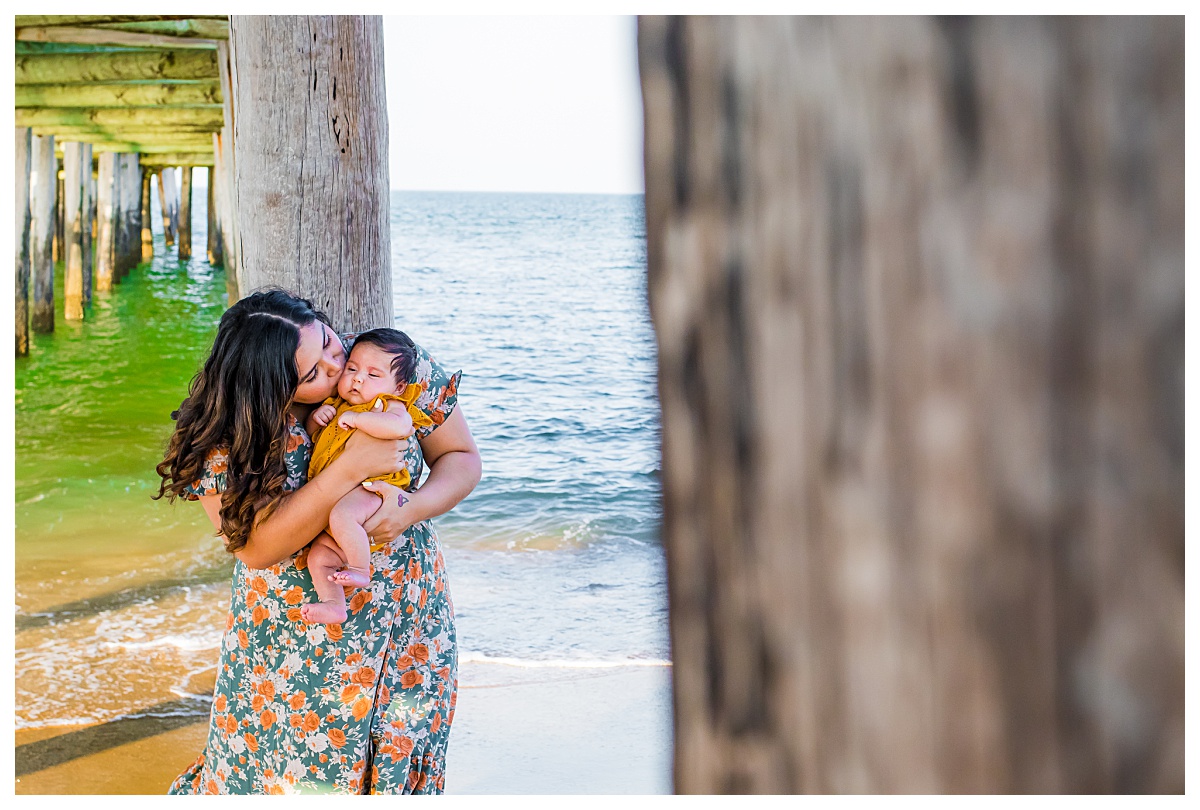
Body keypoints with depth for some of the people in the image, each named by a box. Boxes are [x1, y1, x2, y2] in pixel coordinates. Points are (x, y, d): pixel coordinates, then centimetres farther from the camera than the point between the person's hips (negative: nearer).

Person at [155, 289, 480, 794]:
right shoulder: (228, 434, -18)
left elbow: (462, 458, -2)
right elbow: (256, 547, -25)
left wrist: (413, 510, -23)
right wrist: (351, 467, -31)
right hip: (293, 641, -2)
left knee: (394, 770, 11)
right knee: (287, 772, 8)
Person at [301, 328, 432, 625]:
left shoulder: (390, 406, -4)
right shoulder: (337, 406, 22)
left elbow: (400, 426, -29)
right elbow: (310, 433, 35)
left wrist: (356, 418, -20)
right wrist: (316, 417, 11)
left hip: (369, 491, -9)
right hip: (334, 499, 9)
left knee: (341, 515, -36)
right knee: (319, 556, 0)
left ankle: (361, 570, -23)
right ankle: (333, 604, 2)